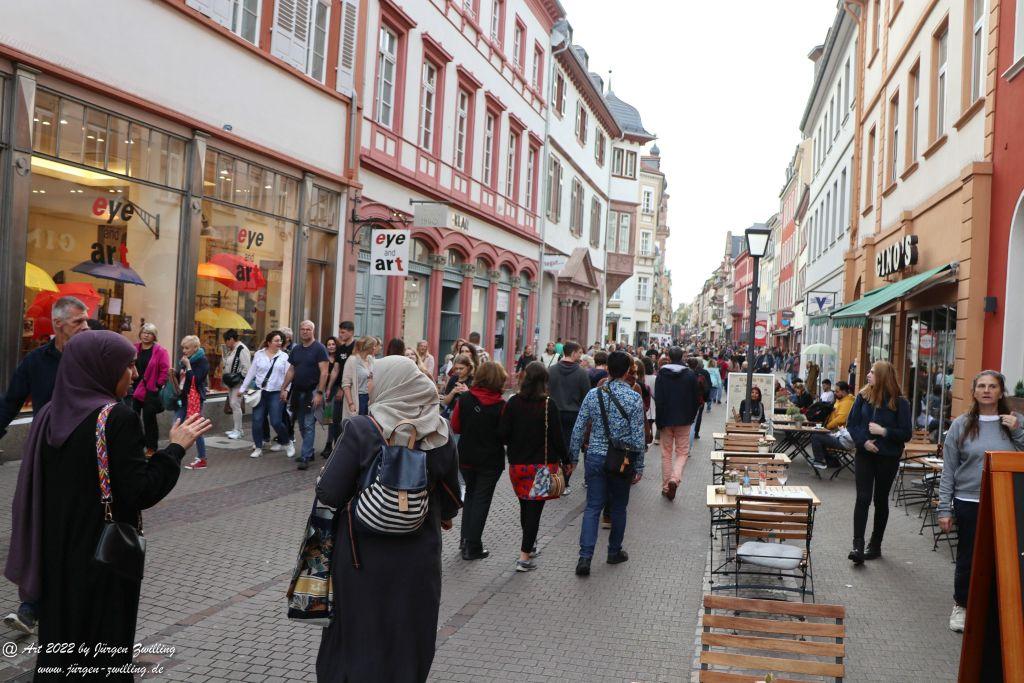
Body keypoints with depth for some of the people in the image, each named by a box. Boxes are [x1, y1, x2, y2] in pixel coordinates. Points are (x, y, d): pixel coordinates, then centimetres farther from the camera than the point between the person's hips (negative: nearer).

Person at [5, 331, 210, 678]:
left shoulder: (48, 415, 1)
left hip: (55, 555, 6)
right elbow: (140, 493, -20)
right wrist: (176, 448, -12)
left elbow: (32, 487, 8)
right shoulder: (118, 417, -19)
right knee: (104, 645, 8)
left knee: (58, 637, 20)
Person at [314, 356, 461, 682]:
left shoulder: (360, 429, -18)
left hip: (362, 556, -2)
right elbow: (451, 496, 2)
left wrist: (323, 477, 5)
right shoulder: (439, 433, -8)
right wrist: (445, 516, 24)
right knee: (408, 635, 20)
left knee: (357, 634, 18)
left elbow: (330, 494, -18)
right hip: (419, 558, 2)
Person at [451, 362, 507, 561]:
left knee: (470, 494, 23)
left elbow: (455, 427, -1)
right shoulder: (501, 405, -17)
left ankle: (466, 539, 25)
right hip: (490, 460, -3)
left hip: (466, 457, 3)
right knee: (482, 499, 8)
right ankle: (473, 547, 11)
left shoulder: (464, 398, -9)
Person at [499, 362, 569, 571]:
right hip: (542, 464, -3)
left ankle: (529, 545, 37)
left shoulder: (513, 402, -5)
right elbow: (556, 436, -10)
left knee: (525, 506, 20)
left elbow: (503, 433, -7)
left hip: (517, 464, 3)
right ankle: (524, 557, 1)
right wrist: (564, 460, 4)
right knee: (534, 509, 2)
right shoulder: (548, 405, -12)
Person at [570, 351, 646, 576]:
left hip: (595, 458, 1)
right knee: (618, 507, 16)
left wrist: (573, 457, 10)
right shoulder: (634, 398, -10)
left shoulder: (593, 394, -3)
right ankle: (614, 551, 31)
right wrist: (639, 466, 1)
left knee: (592, 507, 4)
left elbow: (578, 428, -1)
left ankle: (585, 556, -7)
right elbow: (638, 436, -8)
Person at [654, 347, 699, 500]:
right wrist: (692, 417, 13)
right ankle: (675, 479, -16)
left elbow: (658, 400, -7)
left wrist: (658, 421, -1)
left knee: (666, 453, 11)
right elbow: (695, 399, 1)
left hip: (666, 419, 0)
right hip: (684, 420, 0)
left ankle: (666, 487, 14)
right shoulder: (690, 375, -3)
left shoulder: (661, 374, -5)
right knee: (682, 452, 8)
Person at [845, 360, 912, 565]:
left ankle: (875, 545, 22)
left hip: (888, 458, -1)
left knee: (880, 500, 10)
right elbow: (851, 423, 2)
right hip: (864, 454, 1)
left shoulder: (899, 402, -8)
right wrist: (863, 441, -12)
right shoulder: (863, 396, 0)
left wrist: (883, 431, -19)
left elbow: (906, 434, -8)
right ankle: (858, 546, -9)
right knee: (863, 498, -6)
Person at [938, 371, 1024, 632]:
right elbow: (948, 470, 1)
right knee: (967, 558, 9)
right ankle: (961, 606, 28)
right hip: (968, 503, 0)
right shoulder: (961, 425, 1)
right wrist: (944, 509, -2)